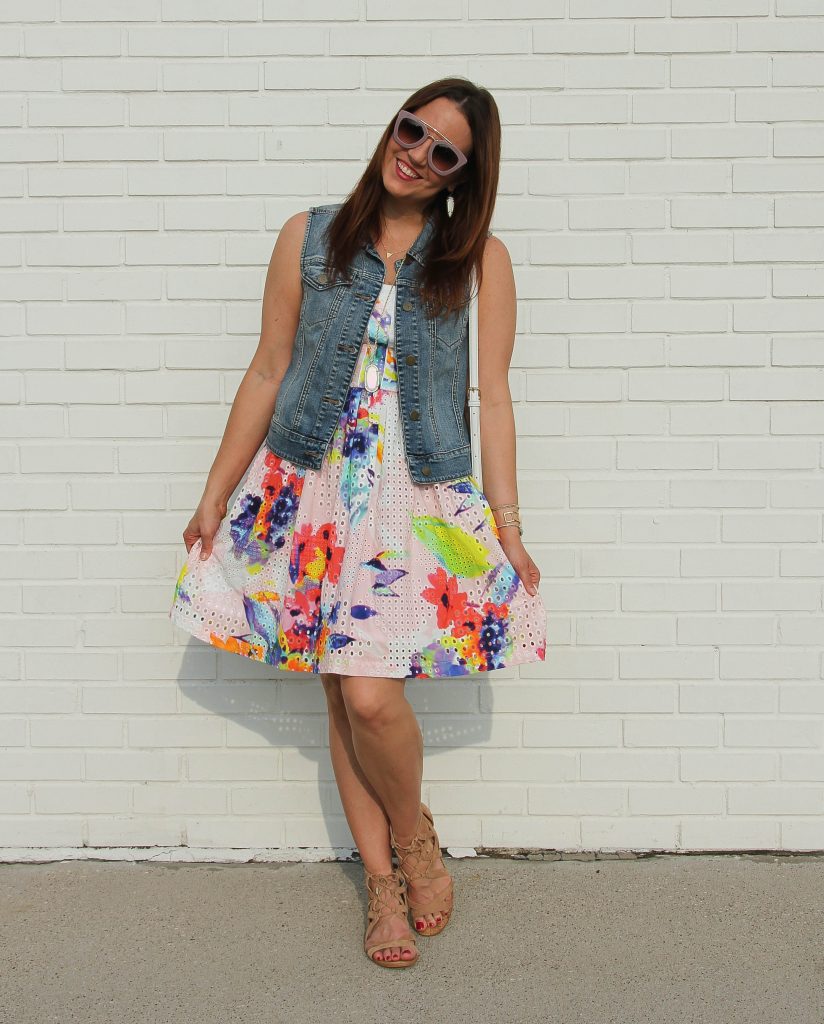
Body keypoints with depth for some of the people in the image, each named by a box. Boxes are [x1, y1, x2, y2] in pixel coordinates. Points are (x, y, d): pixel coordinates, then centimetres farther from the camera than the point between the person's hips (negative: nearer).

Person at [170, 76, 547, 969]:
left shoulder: (480, 259, 2)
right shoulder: (307, 237, 5)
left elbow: (493, 393, 1)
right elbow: (268, 372, 7)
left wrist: (506, 520, -4)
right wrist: (215, 494, 7)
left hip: (422, 503, -2)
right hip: (311, 491, 2)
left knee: (370, 694, -11)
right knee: (342, 694, 6)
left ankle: (414, 835, 20)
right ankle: (383, 879, 24)